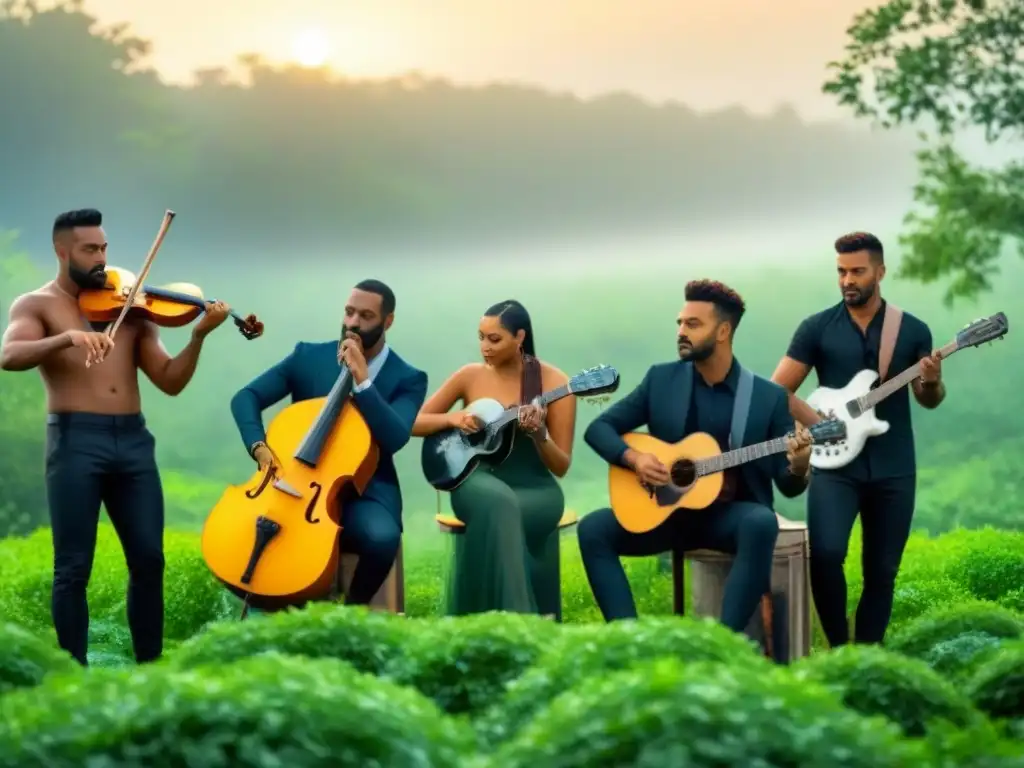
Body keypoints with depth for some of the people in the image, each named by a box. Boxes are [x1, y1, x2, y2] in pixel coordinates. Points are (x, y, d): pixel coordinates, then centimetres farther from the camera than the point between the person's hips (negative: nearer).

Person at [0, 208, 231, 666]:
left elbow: (170, 382, 10)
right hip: (75, 439, -4)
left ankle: (150, 667, 15)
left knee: (149, 560, 4)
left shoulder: (128, 309, 16)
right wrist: (69, 337, -30)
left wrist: (199, 335, -6)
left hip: (133, 439, 4)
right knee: (73, 569, -2)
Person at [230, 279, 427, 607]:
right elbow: (246, 397, 0)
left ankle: (351, 610, -6)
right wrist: (259, 446, -18)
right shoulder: (308, 356, 5)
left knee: (382, 537, -35)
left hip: (365, 492, -2)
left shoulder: (407, 379, 0)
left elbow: (395, 438, -18)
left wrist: (362, 380, -22)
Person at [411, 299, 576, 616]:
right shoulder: (470, 376, 3)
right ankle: (514, 618, -33)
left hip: (534, 489, -1)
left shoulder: (552, 381, -4)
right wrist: (452, 418, -9)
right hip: (477, 479, 1)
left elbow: (561, 466, -2)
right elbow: (414, 423, 10)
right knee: (499, 503, -38)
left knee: (494, 520, -38)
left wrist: (539, 435, -22)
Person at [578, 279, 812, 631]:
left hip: (731, 513, -2)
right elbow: (599, 427, 6)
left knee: (761, 523, -37)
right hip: (668, 510, 2)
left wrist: (797, 468, -26)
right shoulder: (661, 379, 3)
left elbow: (787, 485, -1)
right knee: (593, 528, -21)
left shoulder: (769, 397, -3)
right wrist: (633, 458, -13)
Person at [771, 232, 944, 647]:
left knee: (882, 572, 5)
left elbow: (928, 400, 13)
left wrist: (932, 384, -11)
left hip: (894, 470, 2)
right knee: (825, 553, -22)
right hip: (835, 465, -2)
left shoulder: (913, 330, 6)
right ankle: (839, 647, -2)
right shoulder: (816, 328, 1)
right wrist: (818, 422, -13)